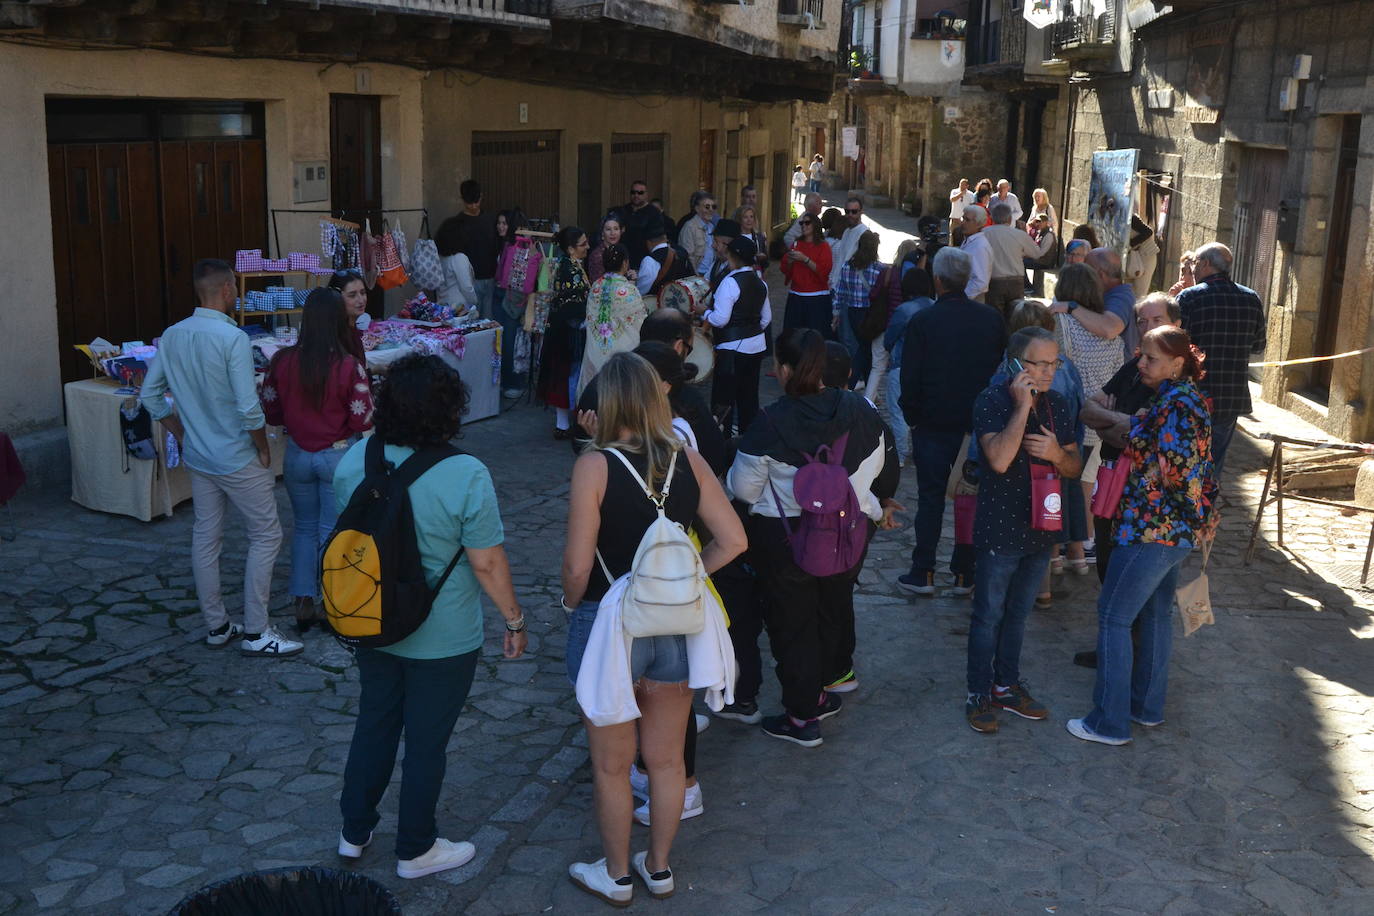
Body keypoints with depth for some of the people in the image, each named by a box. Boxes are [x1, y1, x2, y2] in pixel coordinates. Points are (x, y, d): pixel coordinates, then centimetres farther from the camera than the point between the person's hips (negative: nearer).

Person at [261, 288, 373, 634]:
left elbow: (271, 413, 1)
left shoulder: (282, 361, -8)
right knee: (333, 532, 9)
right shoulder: (349, 365, -18)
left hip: (297, 455, 3)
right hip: (338, 456, -3)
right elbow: (363, 421, -15)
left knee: (304, 527, 19)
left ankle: (303, 605, 22)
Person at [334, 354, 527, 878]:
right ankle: (415, 851, 29)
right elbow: (487, 564, -18)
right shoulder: (466, 476, -24)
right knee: (427, 742, 12)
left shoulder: (353, 461, -8)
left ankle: (354, 833, 38)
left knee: (374, 725, 23)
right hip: (442, 639, -5)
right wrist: (514, 621, -4)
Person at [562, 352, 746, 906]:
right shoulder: (688, 462, -5)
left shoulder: (594, 467, -17)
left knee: (611, 766, 15)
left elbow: (577, 564, -19)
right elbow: (732, 539, -5)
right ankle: (659, 868, 36)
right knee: (667, 760, 20)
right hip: (674, 628, 4)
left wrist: (571, 603, 1)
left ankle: (616, 876, 31)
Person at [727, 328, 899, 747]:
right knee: (836, 603, 28)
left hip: (784, 541, -5)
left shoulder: (770, 424, -23)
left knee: (792, 622, 9)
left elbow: (743, 488, -13)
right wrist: (880, 504, 29)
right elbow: (883, 466, 8)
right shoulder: (860, 410, -8)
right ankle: (836, 673, 51)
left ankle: (803, 716, 17)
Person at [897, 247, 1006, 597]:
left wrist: (913, 418, 5)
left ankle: (923, 574, 10)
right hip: (979, 423, 2)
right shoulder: (992, 318, -3)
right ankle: (964, 574, 16)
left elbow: (910, 379, -9)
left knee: (931, 499, 6)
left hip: (933, 424, -2)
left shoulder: (922, 321, -12)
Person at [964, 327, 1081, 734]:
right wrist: (1022, 406, -27)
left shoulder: (1057, 405, 4)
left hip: (1040, 529, 6)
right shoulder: (992, 401, -16)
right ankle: (979, 693, 19)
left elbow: (1075, 468, 9)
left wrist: (1057, 454, -14)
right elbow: (999, 459, -30)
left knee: (1018, 613, 19)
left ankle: (1006, 685, 34)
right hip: (1000, 529, -6)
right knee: (989, 616, 6)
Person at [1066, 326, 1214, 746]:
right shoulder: (1189, 397, 9)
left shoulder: (1175, 405, -21)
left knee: (1113, 617, -1)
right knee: (1156, 613, 19)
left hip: (1151, 529, -10)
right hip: (1177, 530, 10)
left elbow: (1170, 471, -21)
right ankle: (1148, 706, 31)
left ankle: (1110, 723, 5)